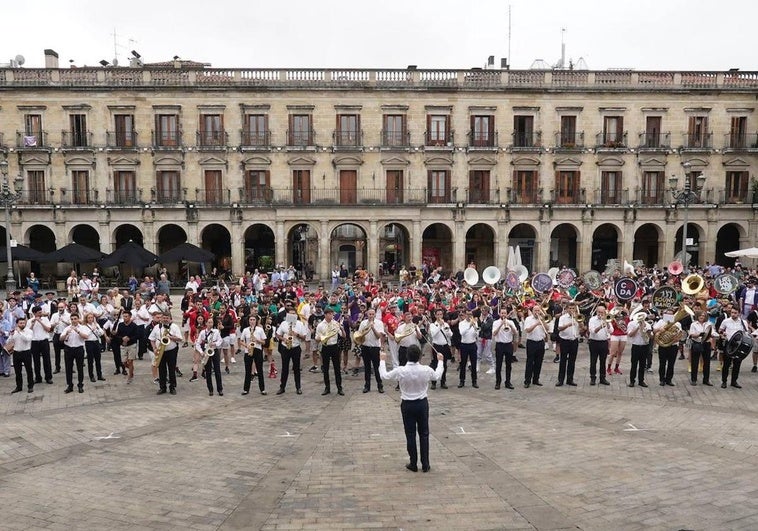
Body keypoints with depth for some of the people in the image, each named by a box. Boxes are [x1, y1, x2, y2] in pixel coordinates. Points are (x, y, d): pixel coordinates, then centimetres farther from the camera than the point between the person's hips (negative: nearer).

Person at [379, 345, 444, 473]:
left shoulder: (400, 371, -19)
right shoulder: (426, 370, -15)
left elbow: (384, 376, -3)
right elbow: (437, 376, 8)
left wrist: (382, 360, 11)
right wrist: (440, 361, 23)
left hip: (407, 405, -1)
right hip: (422, 404, 1)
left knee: (410, 435, 10)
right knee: (424, 434, 12)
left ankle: (413, 464, 18)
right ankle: (425, 465, 16)